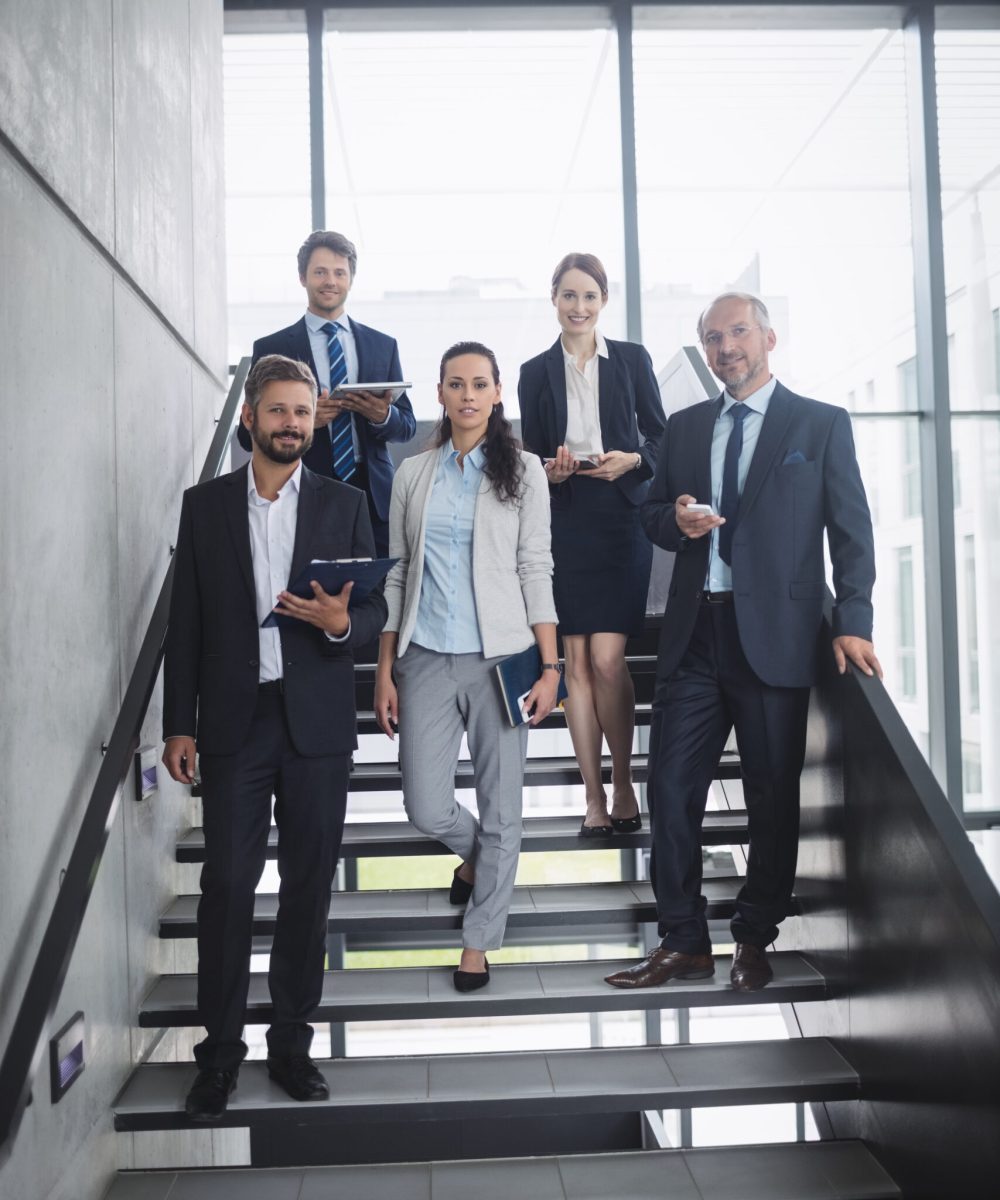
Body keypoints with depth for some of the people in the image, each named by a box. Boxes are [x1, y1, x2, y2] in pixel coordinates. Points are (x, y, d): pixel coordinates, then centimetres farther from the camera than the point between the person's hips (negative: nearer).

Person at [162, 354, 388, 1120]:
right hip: (235, 719, -1)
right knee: (228, 881, -2)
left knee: (309, 883, 7)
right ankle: (220, 1050, 12)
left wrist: (342, 622, -17)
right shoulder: (205, 504, 6)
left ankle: (292, 1039, 20)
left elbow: (376, 607, 6)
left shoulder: (345, 505, 7)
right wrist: (179, 725, 1)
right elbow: (186, 622, 6)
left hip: (316, 720, 1)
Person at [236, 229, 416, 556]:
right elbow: (249, 433, 3)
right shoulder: (271, 348, 4)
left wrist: (383, 415, -10)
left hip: (374, 496, 2)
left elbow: (407, 426, 12)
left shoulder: (383, 345, 12)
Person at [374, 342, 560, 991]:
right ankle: (475, 857, 37)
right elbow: (397, 573, 9)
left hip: (499, 657, -2)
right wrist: (385, 670, 5)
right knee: (427, 808, 1)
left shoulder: (522, 470, 2)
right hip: (427, 660, 2)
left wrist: (550, 664, -7)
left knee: (500, 808, 4)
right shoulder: (413, 474, 8)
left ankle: (479, 938, 23)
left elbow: (536, 570, -1)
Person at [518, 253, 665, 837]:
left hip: (621, 520, -2)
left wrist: (634, 460, -13)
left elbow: (660, 438, 7)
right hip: (563, 523, 2)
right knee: (576, 663, 2)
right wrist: (550, 471, -10)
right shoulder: (536, 372, 9)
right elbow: (531, 455, 12)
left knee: (607, 659, -9)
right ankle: (595, 798, 11)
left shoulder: (633, 360, 5)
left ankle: (624, 785, 11)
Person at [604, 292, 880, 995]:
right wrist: (676, 521, -5)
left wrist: (852, 622, -10)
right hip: (695, 634, 4)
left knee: (773, 796, 6)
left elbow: (851, 529, 0)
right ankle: (684, 942, 15)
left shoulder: (823, 424, 3)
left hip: (774, 635, -3)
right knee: (672, 789, 2)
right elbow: (653, 514, 19)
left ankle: (754, 941, 23)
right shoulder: (684, 428, 14)